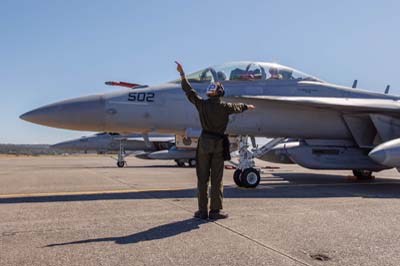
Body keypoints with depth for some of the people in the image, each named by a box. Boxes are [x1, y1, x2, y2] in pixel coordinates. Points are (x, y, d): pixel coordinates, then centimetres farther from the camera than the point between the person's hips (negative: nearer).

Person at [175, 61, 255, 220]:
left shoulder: (202, 104, -3)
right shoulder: (225, 107, -2)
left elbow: (189, 91, 9)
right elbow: (238, 107, 19)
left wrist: (182, 74, 20)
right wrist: (248, 106, 41)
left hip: (204, 142, 1)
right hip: (219, 143, 0)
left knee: (202, 178, 7)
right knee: (217, 179, 6)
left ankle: (202, 211, 10)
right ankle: (215, 211, 10)